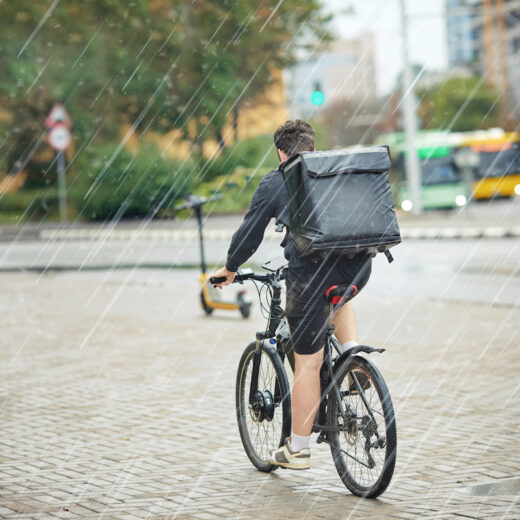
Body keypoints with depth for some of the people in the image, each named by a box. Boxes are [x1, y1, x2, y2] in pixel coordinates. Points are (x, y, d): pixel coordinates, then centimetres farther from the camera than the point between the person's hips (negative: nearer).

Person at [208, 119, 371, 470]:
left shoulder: (275, 182, 10)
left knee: (307, 365, 3)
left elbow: (250, 232, 12)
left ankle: (298, 449, 11)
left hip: (311, 271, -4)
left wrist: (230, 269, 28)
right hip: (357, 266, 4)